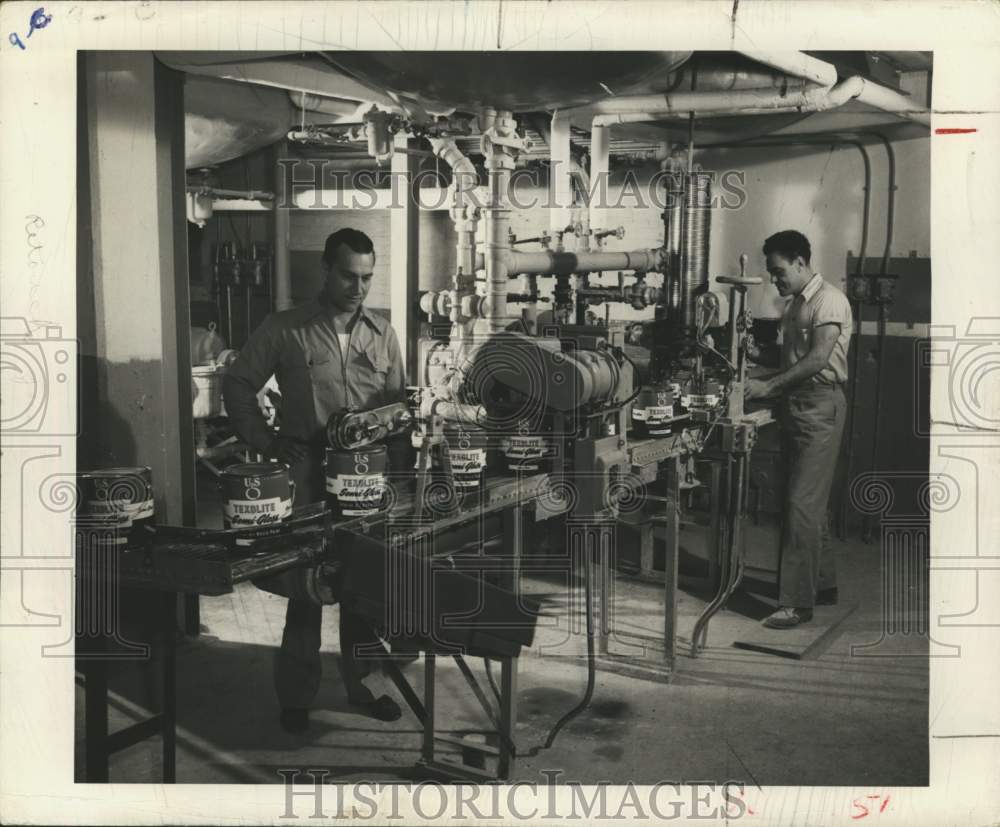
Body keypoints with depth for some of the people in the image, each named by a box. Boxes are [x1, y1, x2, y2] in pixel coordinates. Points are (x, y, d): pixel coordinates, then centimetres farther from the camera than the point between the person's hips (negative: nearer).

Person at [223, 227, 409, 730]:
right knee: (304, 584, 2)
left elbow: (398, 399, 16)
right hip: (306, 473, -3)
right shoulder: (284, 330, -1)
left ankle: (364, 684, 27)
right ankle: (296, 695, 16)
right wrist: (267, 444, -5)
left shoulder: (382, 334, 10)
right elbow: (237, 386, 2)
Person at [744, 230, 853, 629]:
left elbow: (818, 359, -21)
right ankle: (823, 584, 26)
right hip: (796, 405, 9)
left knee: (802, 502, -11)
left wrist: (769, 385, -23)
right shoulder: (794, 305, 17)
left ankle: (797, 602, -9)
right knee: (810, 501, 14)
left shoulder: (829, 301, -12)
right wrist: (754, 352, 4)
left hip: (821, 406, -9)